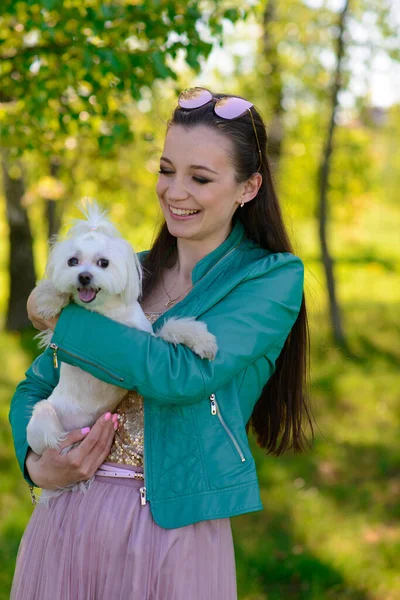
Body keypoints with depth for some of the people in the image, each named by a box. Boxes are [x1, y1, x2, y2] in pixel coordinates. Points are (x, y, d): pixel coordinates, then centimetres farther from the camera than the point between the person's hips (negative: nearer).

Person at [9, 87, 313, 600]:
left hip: (175, 528, -4)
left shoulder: (274, 278, -6)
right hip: (67, 516, 4)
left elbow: (181, 373, -20)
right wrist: (35, 462, -9)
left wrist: (57, 317, -10)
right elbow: (34, 386, 12)